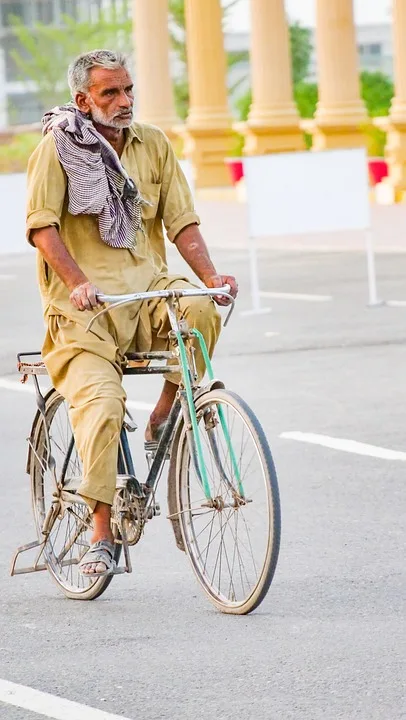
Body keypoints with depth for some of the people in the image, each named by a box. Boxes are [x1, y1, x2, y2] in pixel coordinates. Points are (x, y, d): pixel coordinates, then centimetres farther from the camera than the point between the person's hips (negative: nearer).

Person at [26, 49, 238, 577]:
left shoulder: (153, 145, 11)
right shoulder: (57, 147, -1)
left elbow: (182, 222, 8)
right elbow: (42, 226, -10)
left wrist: (210, 275, -10)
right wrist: (78, 283, -25)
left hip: (147, 286, 3)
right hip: (84, 305, -3)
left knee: (200, 309, -30)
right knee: (100, 404, -23)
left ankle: (165, 415, -6)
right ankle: (101, 532, -10)